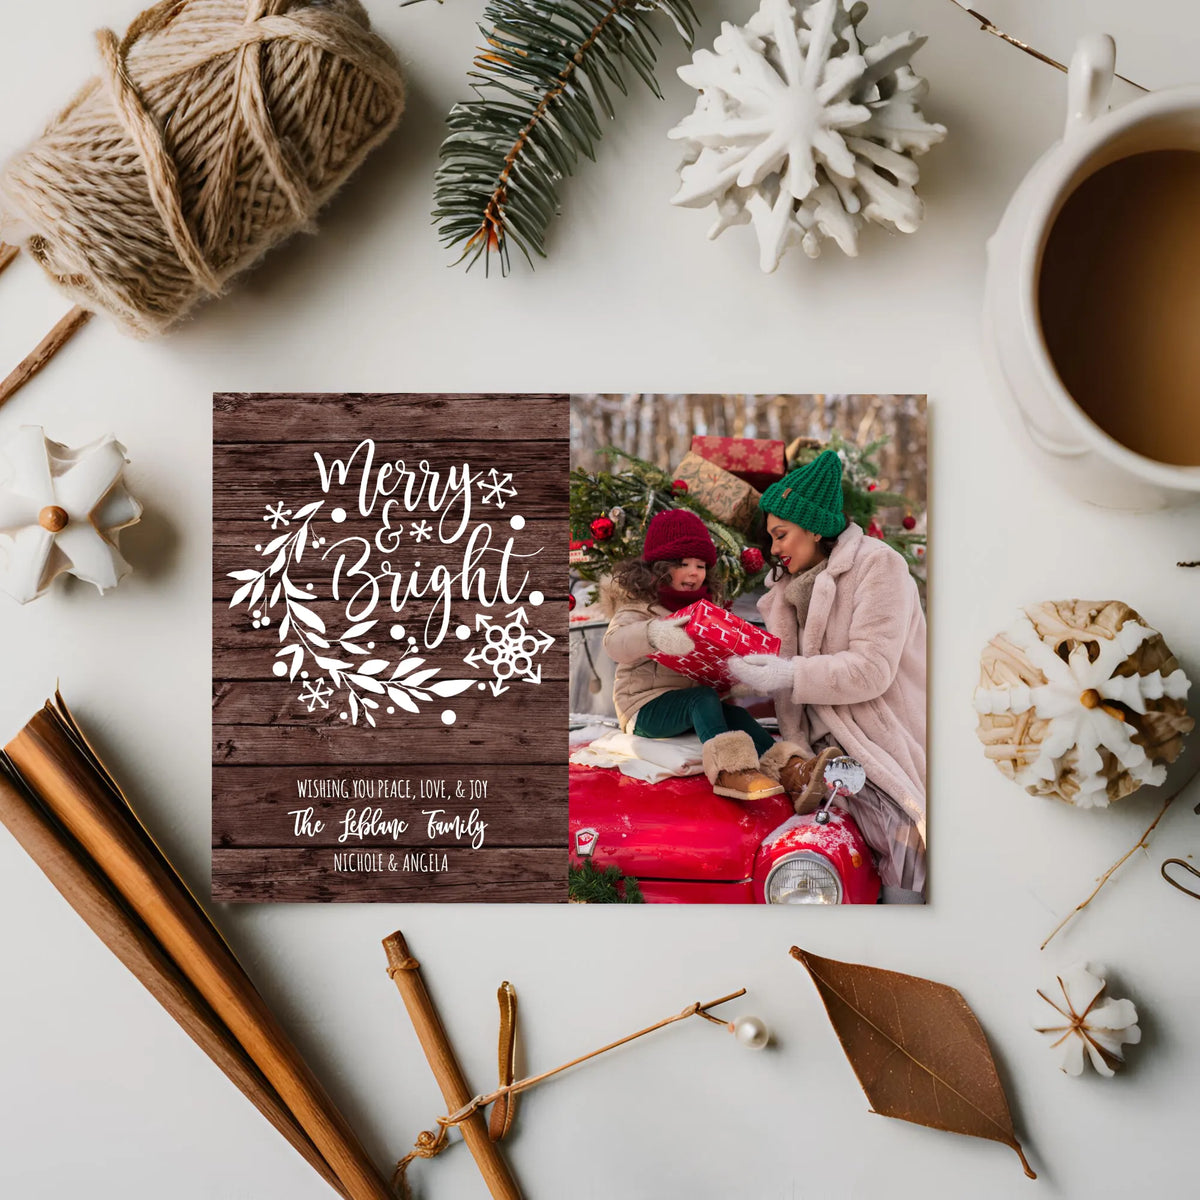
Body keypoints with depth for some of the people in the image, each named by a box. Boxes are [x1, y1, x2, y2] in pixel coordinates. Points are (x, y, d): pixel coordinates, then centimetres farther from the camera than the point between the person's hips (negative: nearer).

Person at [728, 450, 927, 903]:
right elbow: (789, 680, 8)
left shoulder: (877, 564, -6)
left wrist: (787, 674, -20)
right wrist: (795, 746, -6)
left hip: (893, 743, -5)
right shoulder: (793, 587, 16)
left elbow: (872, 670, -17)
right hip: (833, 743, 5)